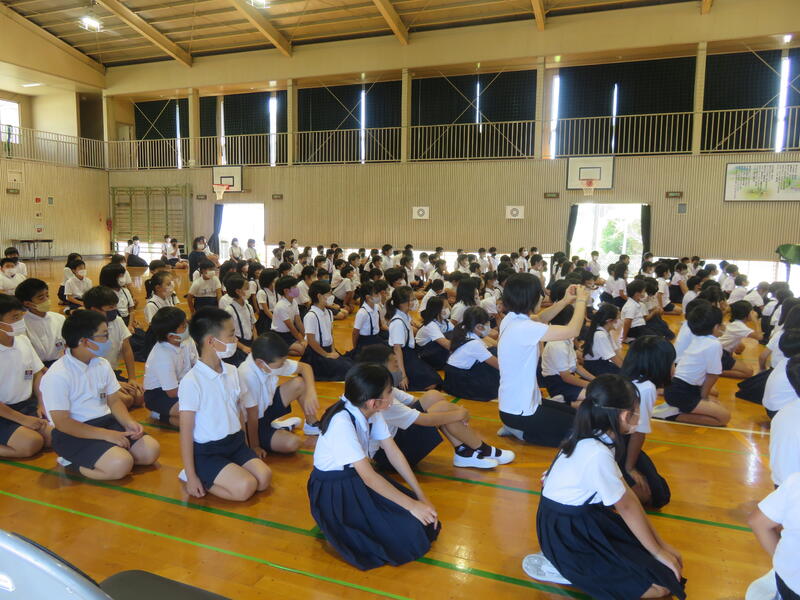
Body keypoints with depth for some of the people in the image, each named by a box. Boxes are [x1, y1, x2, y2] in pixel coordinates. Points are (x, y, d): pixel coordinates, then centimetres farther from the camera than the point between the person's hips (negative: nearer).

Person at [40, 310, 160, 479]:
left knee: (150, 450, -9)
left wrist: (129, 422, -10)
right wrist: (106, 434, -22)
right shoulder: (56, 376, -17)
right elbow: (61, 423, -19)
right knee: (120, 464, -28)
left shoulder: (102, 364, 5)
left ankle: (86, 458, 3)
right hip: (73, 434, -7)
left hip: (106, 421, 8)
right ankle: (73, 463, -2)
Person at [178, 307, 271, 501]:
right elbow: (186, 432, -14)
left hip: (236, 443, 7)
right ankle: (200, 479, 1)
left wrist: (247, 446, 9)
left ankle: (212, 477, 8)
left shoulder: (231, 371, 4)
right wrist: (191, 477, -12)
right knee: (245, 487, -21)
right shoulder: (191, 382, -17)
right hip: (206, 451, -7)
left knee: (264, 478, -12)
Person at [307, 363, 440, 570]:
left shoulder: (371, 411, -8)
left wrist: (421, 497, -6)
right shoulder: (342, 423, -31)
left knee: (429, 525, -3)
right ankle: (338, 531, 0)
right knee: (408, 534, -18)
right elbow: (369, 477, -29)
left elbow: (394, 453, -3)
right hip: (333, 491, -7)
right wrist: (412, 505, -25)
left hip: (358, 477, 7)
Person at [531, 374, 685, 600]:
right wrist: (658, 552, -2)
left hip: (585, 515, 9)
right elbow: (626, 507, -17)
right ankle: (570, 569, -3)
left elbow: (627, 494, 3)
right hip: (566, 533, -9)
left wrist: (660, 543, 6)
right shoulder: (596, 454, -29)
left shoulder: (594, 435, -2)